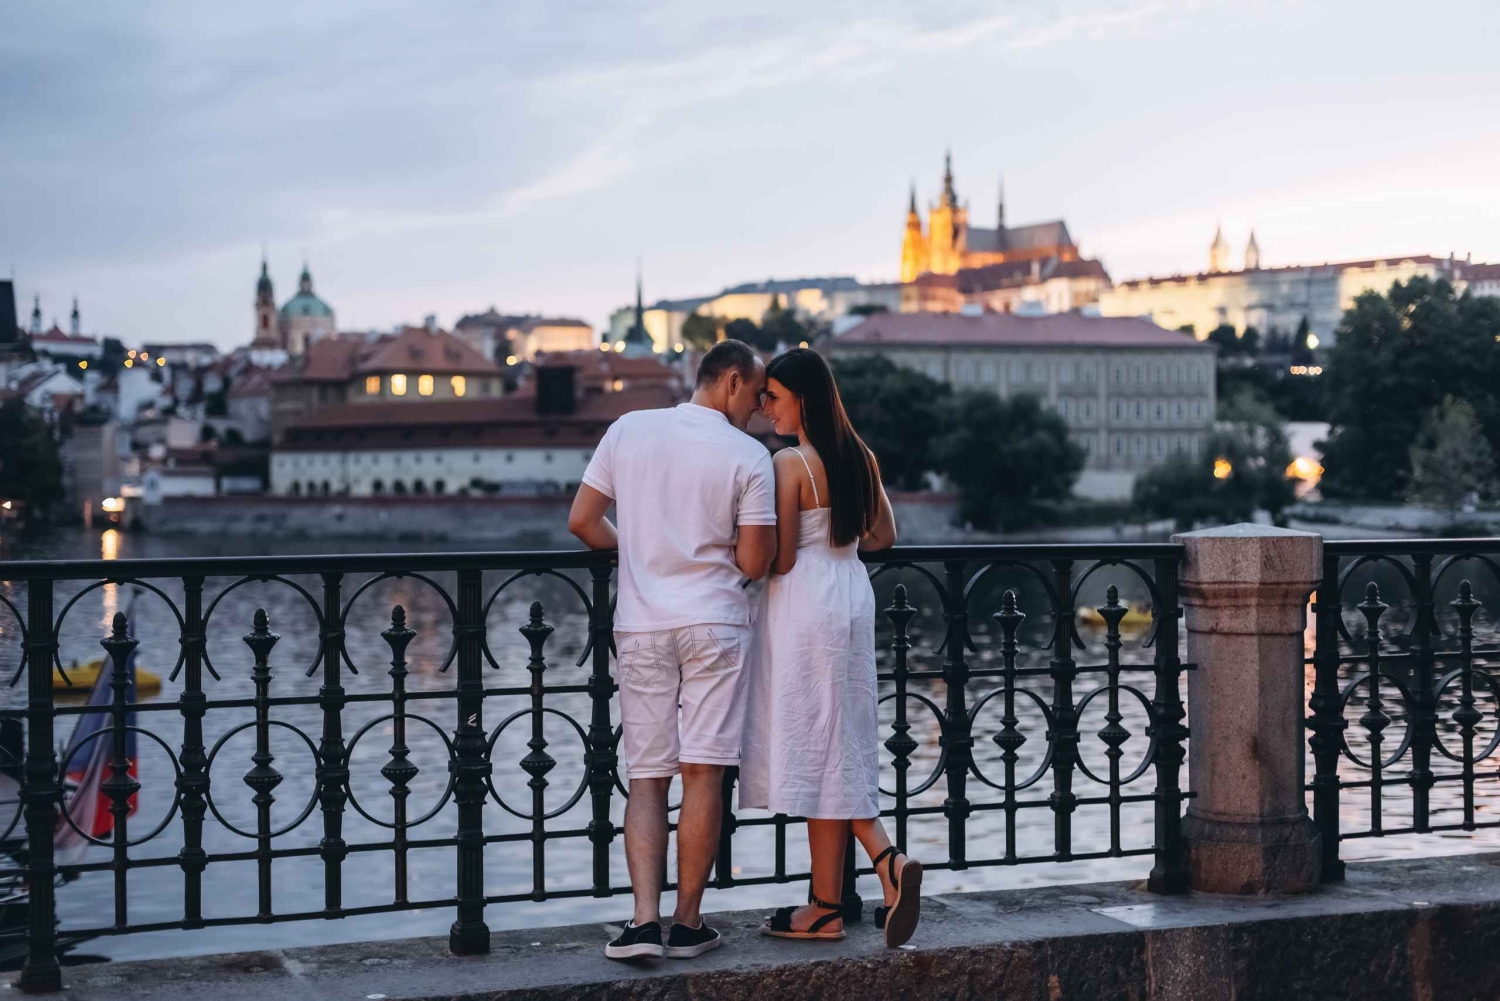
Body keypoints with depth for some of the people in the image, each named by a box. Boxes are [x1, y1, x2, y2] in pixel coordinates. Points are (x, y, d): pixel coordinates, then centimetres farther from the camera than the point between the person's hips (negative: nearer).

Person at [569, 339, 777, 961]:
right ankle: (687, 923, 6)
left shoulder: (628, 430, 4)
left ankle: (645, 919, -4)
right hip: (713, 623, -3)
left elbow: (582, 522, 5)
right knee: (703, 774, 2)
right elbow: (754, 564, -8)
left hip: (640, 624, 3)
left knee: (646, 779, 6)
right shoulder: (749, 456, -6)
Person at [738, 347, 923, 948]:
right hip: (852, 595, 8)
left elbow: (779, 558, -15)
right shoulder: (860, 457, 9)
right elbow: (883, 536, 16)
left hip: (805, 605, -8)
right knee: (842, 748, 15)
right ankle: (887, 859, -3)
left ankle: (826, 910, 6)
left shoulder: (790, 463, -14)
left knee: (815, 749, -1)